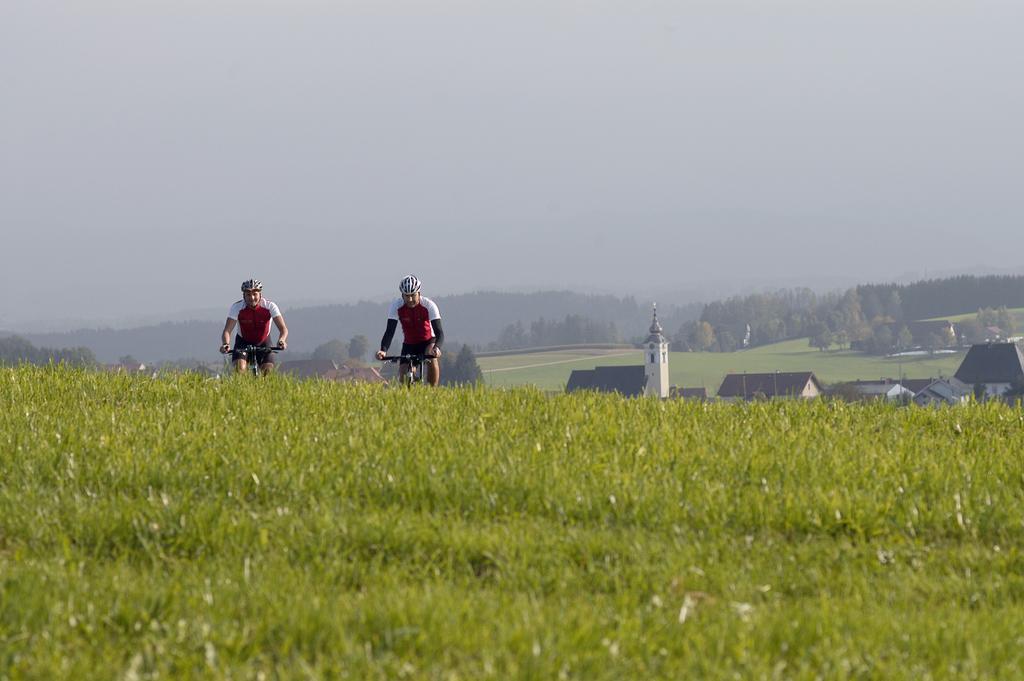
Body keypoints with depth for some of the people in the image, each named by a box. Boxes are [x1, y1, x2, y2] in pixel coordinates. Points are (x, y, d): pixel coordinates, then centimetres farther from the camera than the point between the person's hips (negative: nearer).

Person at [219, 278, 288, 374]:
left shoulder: (269, 306, -23)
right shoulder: (237, 307, -22)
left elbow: (283, 328, -28)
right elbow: (227, 331, -27)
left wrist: (281, 340, -51)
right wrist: (225, 344, -49)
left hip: (263, 342, 0)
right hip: (243, 342, 0)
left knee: (267, 371, -16)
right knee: (240, 370, -24)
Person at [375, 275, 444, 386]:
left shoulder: (429, 305, -25)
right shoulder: (396, 306, -21)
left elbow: (439, 332, -31)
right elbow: (390, 331, -25)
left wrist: (437, 347, -53)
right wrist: (383, 350, -44)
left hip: (428, 341, -2)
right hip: (409, 343, 2)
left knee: (432, 360, -33)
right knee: (403, 375, -14)